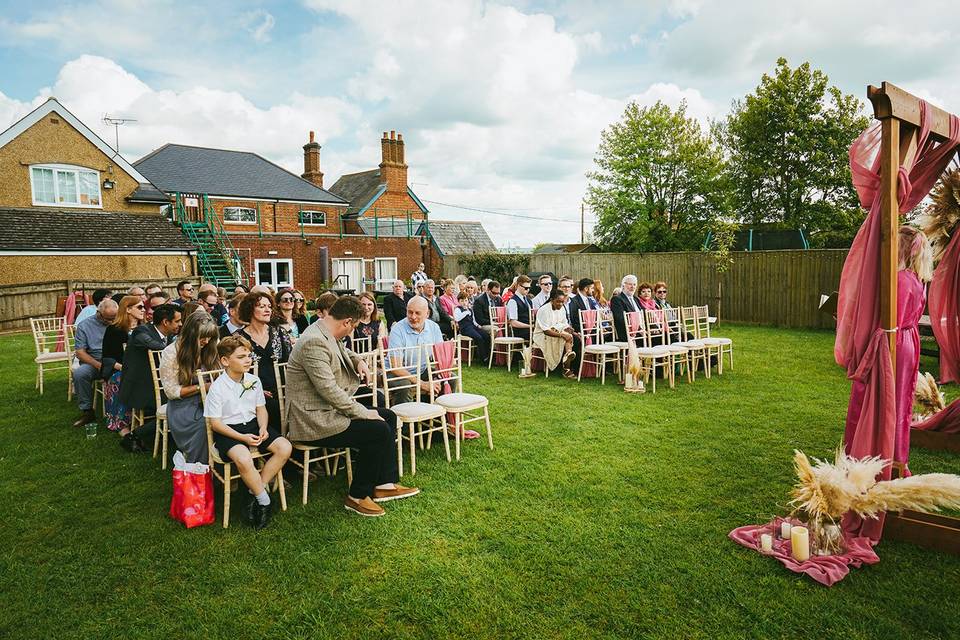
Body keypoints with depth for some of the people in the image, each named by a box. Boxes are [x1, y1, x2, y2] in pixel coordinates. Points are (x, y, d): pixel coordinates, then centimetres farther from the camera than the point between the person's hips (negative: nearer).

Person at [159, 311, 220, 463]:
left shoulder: (209, 349, 6)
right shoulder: (171, 353, -6)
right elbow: (171, 391, -7)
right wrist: (200, 387, -16)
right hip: (183, 406, -4)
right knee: (204, 424, -34)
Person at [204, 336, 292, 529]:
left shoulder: (254, 380, 4)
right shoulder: (217, 388, -12)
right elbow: (215, 423, -11)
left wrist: (263, 428, -8)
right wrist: (242, 437, -20)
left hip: (252, 424, 6)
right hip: (228, 430, -6)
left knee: (285, 448, -15)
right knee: (243, 459, -35)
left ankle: (255, 492, -7)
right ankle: (264, 500, -12)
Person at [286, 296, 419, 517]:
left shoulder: (328, 336, 8)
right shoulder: (314, 342, -23)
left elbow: (343, 352, 34)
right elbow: (329, 389, -26)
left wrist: (358, 360, 12)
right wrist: (364, 413, -19)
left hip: (329, 410, 11)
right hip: (313, 420, -11)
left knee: (388, 416, 7)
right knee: (378, 430, -19)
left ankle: (385, 484, 9)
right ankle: (357, 496, -4)